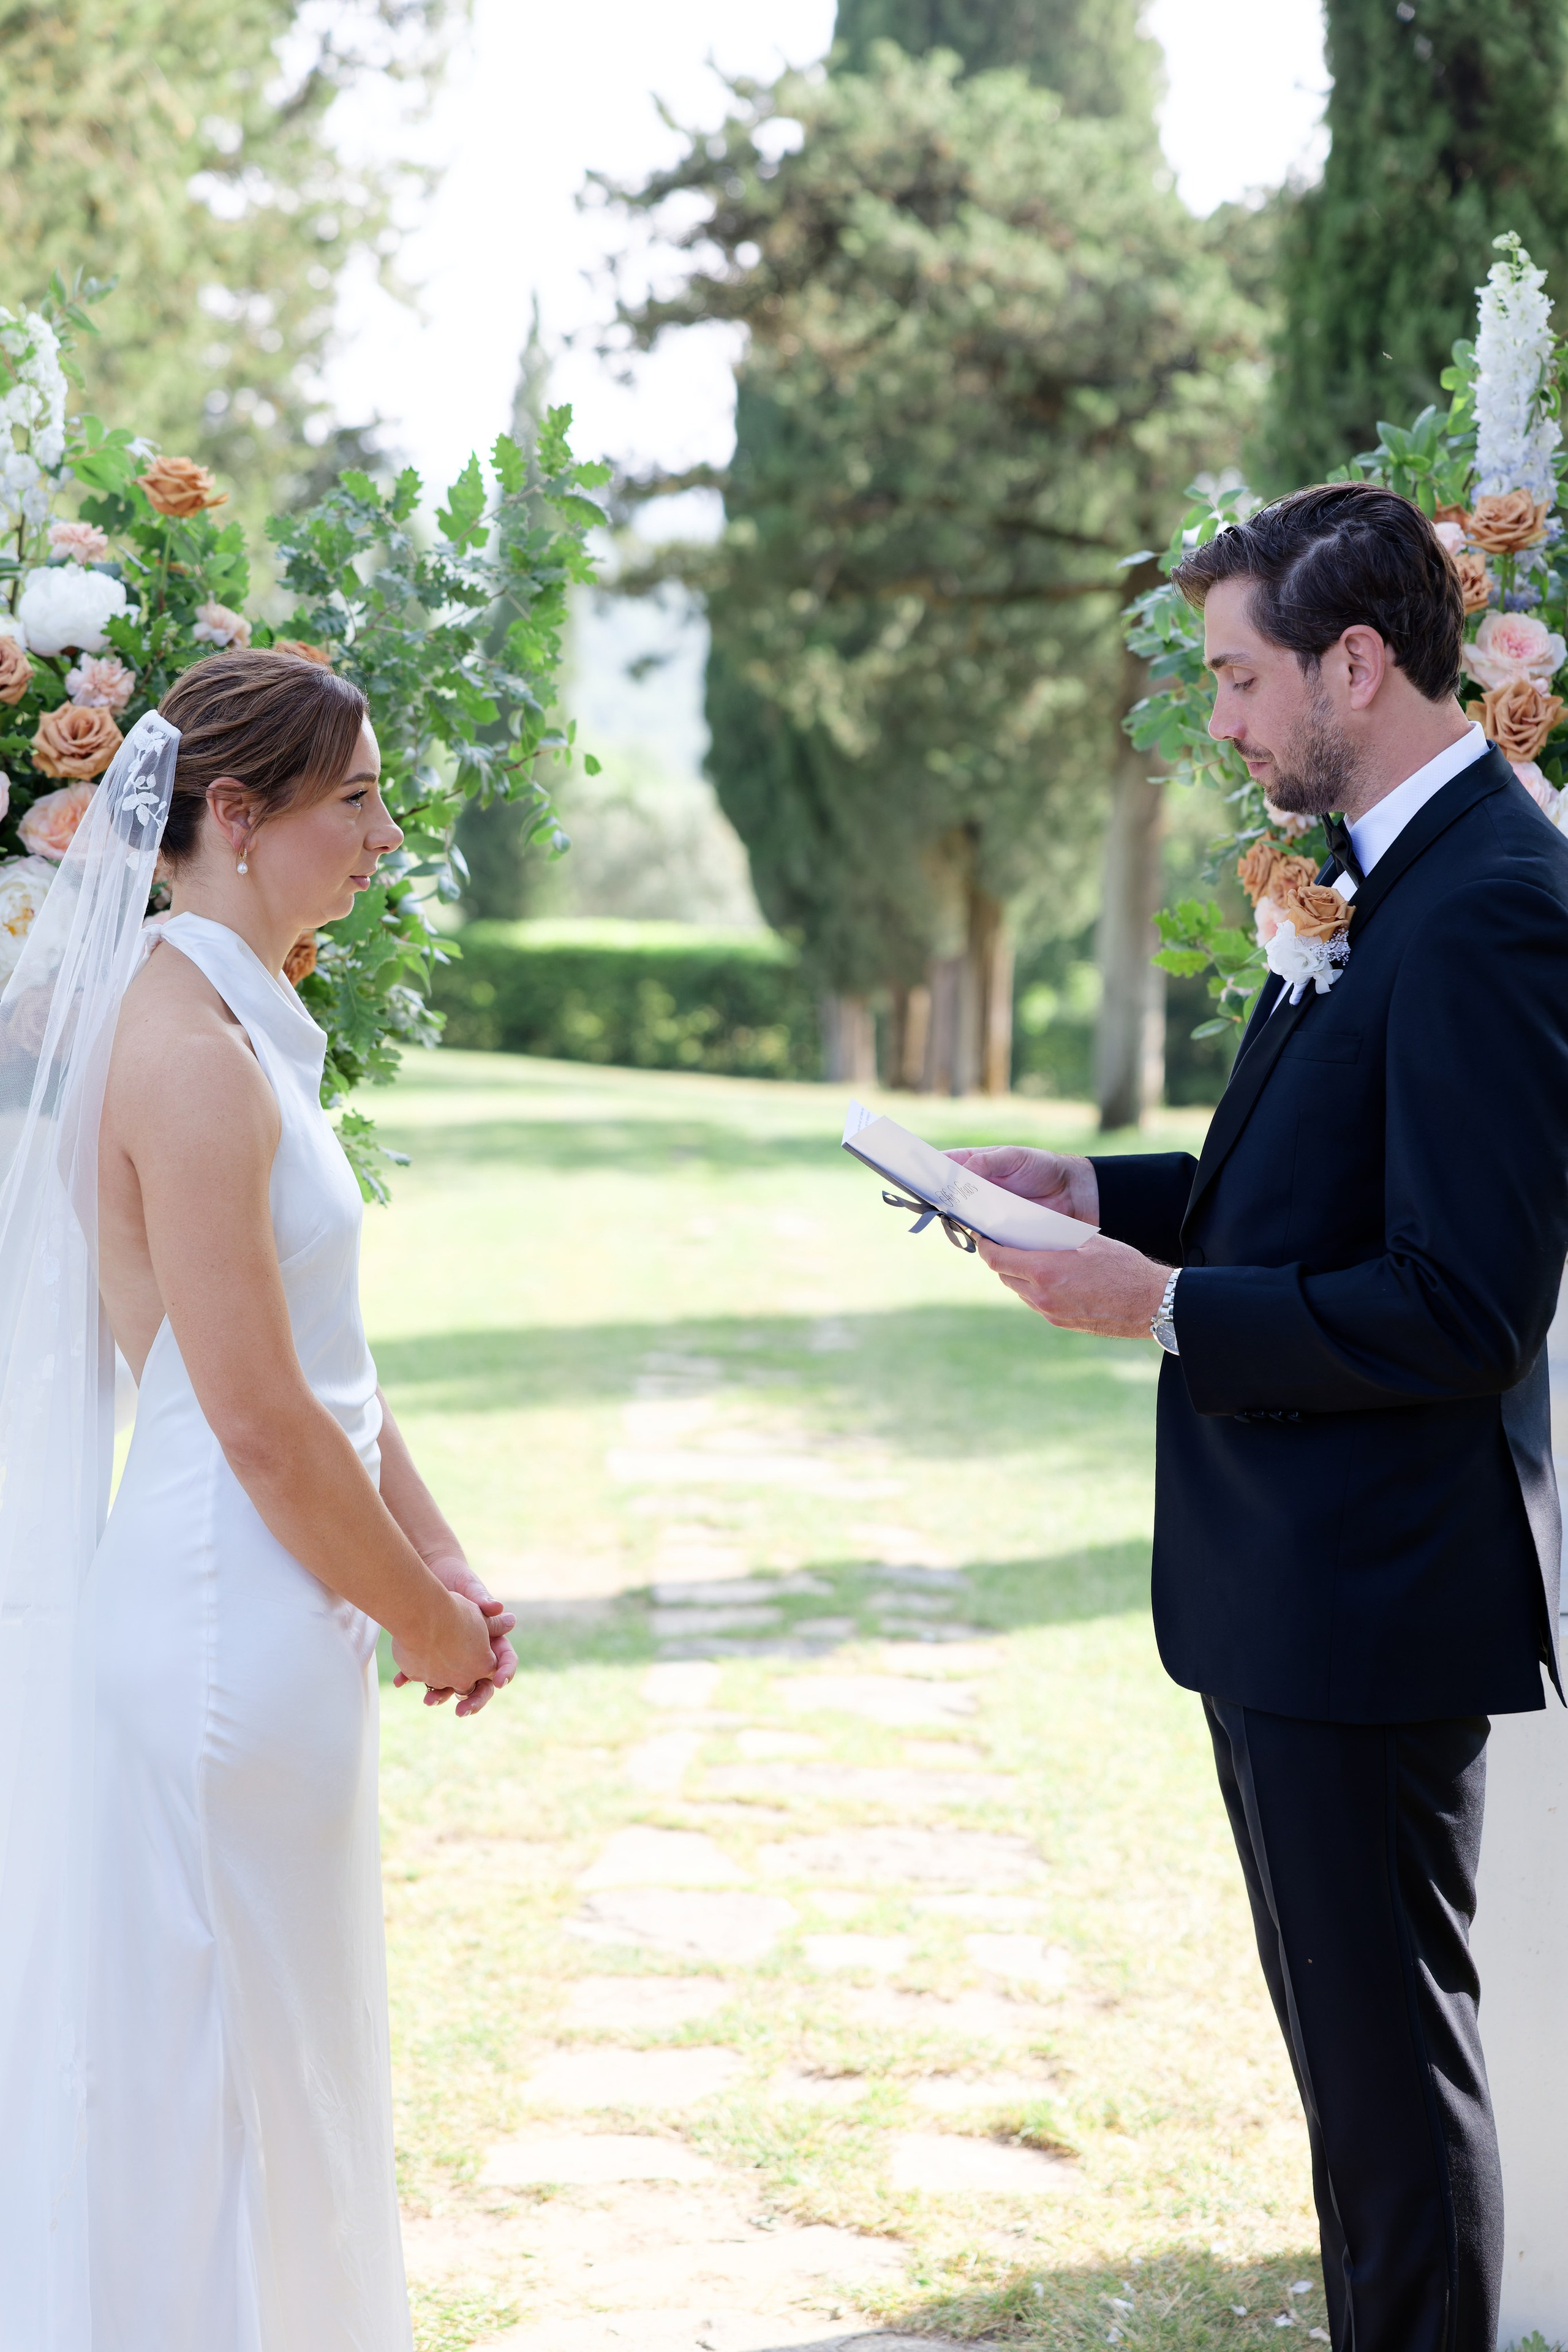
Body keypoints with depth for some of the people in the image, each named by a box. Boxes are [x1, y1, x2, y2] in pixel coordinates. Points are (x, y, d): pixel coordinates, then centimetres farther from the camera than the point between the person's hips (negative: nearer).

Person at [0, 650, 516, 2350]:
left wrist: (442, 1571, 10)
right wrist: (423, 1618, -8)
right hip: (233, 1619, -10)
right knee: (221, 2081, 2)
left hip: (273, 1614, 10)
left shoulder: (239, 1023, 11)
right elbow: (258, 1419, -21)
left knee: (291, 2068, 19)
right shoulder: (193, 1051, -19)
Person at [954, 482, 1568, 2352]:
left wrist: (1162, 1306, -20)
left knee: (1390, 2057, 2)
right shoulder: (1383, 874, 9)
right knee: (1349, 2039, 22)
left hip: (1373, 1591, -10)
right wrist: (1103, 1190, 6)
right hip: (1297, 1573, 10)